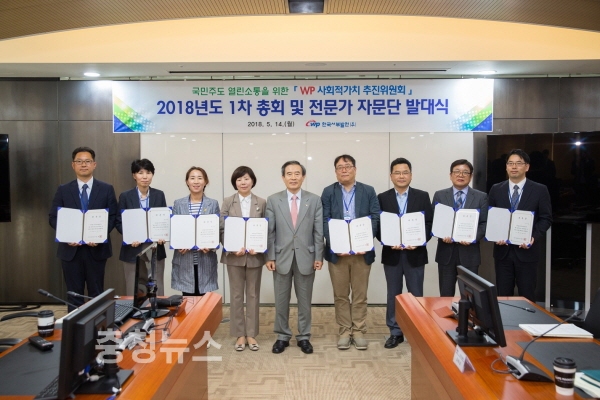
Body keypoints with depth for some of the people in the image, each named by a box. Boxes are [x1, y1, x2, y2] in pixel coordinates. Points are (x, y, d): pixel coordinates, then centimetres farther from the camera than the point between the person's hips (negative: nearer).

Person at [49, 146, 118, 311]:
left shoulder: (106, 189, 3)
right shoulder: (63, 190, 6)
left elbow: (113, 217, 0)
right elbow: (54, 218, 3)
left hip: (96, 248, -1)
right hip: (71, 248, 1)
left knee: (96, 293, 8)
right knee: (74, 293, 9)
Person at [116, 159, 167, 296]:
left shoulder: (159, 195, 6)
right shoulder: (125, 196, 0)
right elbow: (119, 222, 0)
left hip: (155, 250, 2)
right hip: (133, 250, -1)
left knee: (157, 291, 6)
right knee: (133, 292, 5)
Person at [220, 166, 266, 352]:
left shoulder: (261, 203, 3)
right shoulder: (227, 202, 2)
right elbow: (222, 229, -1)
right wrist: (232, 248, -15)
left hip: (255, 255, 0)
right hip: (234, 255, 0)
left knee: (253, 295, 8)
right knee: (236, 295, 7)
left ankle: (251, 334, 19)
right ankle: (240, 334, 18)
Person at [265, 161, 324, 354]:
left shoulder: (314, 200, 1)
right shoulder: (273, 200, 1)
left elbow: (318, 231, 0)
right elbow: (269, 231, 0)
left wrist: (319, 257, -4)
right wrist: (270, 257, -4)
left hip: (306, 257, 0)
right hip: (281, 257, 0)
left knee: (304, 300, 10)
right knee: (281, 300, 9)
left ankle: (303, 337, 24)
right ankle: (282, 336, 24)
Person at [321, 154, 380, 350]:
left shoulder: (369, 191, 5)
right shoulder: (328, 192, 4)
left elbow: (375, 219, -3)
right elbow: (324, 221, -3)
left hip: (362, 251, 0)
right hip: (337, 251, 0)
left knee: (360, 294, 8)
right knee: (340, 295, 8)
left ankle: (359, 331, 20)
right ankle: (344, 331, 20)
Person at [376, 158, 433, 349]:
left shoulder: (422, 196, 3)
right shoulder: (382, 198, 3)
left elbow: (430, 224, -1)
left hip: (415, 254, -1)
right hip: (391, 254, 1)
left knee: (416, 295, 7)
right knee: (393, 295, 9)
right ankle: (395, 333, 21)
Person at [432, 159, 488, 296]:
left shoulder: (481, 197, 6)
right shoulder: (439, 195, 7)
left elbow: (484, 223, 1)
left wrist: (474, 237, -17)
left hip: (469, 253, 0)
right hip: (446, 252, 0)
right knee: (446, 295, 7)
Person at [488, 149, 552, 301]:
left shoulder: (540, 190, 0)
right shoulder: (496, 189, 6)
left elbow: (546, 219, 0)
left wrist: (534, 237, -15)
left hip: (527, 250, -2)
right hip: (502, 250, 2)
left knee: (527, 296, 7)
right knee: (503, 296, 9)